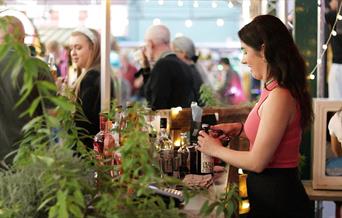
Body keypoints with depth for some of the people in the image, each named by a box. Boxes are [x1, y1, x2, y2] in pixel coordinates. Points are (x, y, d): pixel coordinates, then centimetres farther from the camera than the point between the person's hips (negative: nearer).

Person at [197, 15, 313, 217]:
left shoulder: (279, 97, -22)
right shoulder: (276, 89, 7)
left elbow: (257, 162, -20)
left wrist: (216, 150, -6)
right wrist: (239, 129, 9)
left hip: (277, 200, -9)